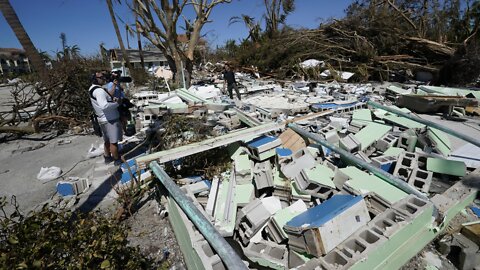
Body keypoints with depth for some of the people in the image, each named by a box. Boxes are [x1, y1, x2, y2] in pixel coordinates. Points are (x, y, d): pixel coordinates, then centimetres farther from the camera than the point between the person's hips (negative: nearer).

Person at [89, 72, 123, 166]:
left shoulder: (94, 89, 13)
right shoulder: (99, 91, -20)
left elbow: (107, 97, 16)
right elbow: (104, 105, -34)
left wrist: (113, 99, -4)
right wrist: (117, 103, -22)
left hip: (103, 119, 11)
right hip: (110, 120, -11)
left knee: (107, 140, 22)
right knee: (113, 141, 0)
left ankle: (107, 157, 36)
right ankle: (117, 160, 11)